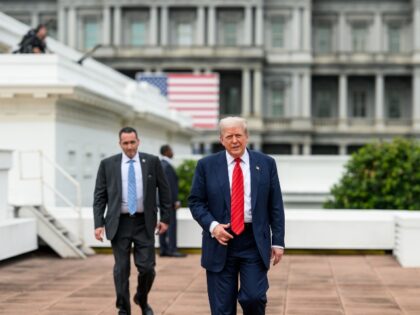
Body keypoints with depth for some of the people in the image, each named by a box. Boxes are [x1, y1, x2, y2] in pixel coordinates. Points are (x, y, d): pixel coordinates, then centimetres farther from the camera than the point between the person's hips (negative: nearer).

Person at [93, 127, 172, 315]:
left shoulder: (152, 162, 1)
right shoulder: (107, 164, 1)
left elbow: (164, 191, 7)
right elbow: (99, 196, 2)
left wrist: (165, 218, 4)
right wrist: (98, 224, -5)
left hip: (144, 223, 0)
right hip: (119, 223, 0)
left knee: (147, 268, -1)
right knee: (121, 269, 3)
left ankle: (142, 300, 27)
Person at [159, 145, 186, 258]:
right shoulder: (167, 166, -16)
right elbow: (171, 185, -20)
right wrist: (176, 200, -18)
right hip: (169, 199, -9)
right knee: (171, 224, -8)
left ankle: (163, 249, 11)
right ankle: (172, 250, -9)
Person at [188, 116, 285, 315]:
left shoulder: (266, 163, 4)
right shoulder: (206, 165, 3)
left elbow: (275, 206, 5)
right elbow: (195, 201, 5)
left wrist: (278, 241, 1)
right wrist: (212, 225, -11)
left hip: (254, 242, 0)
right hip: (221, 241, 0)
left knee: (254, 297, -11)